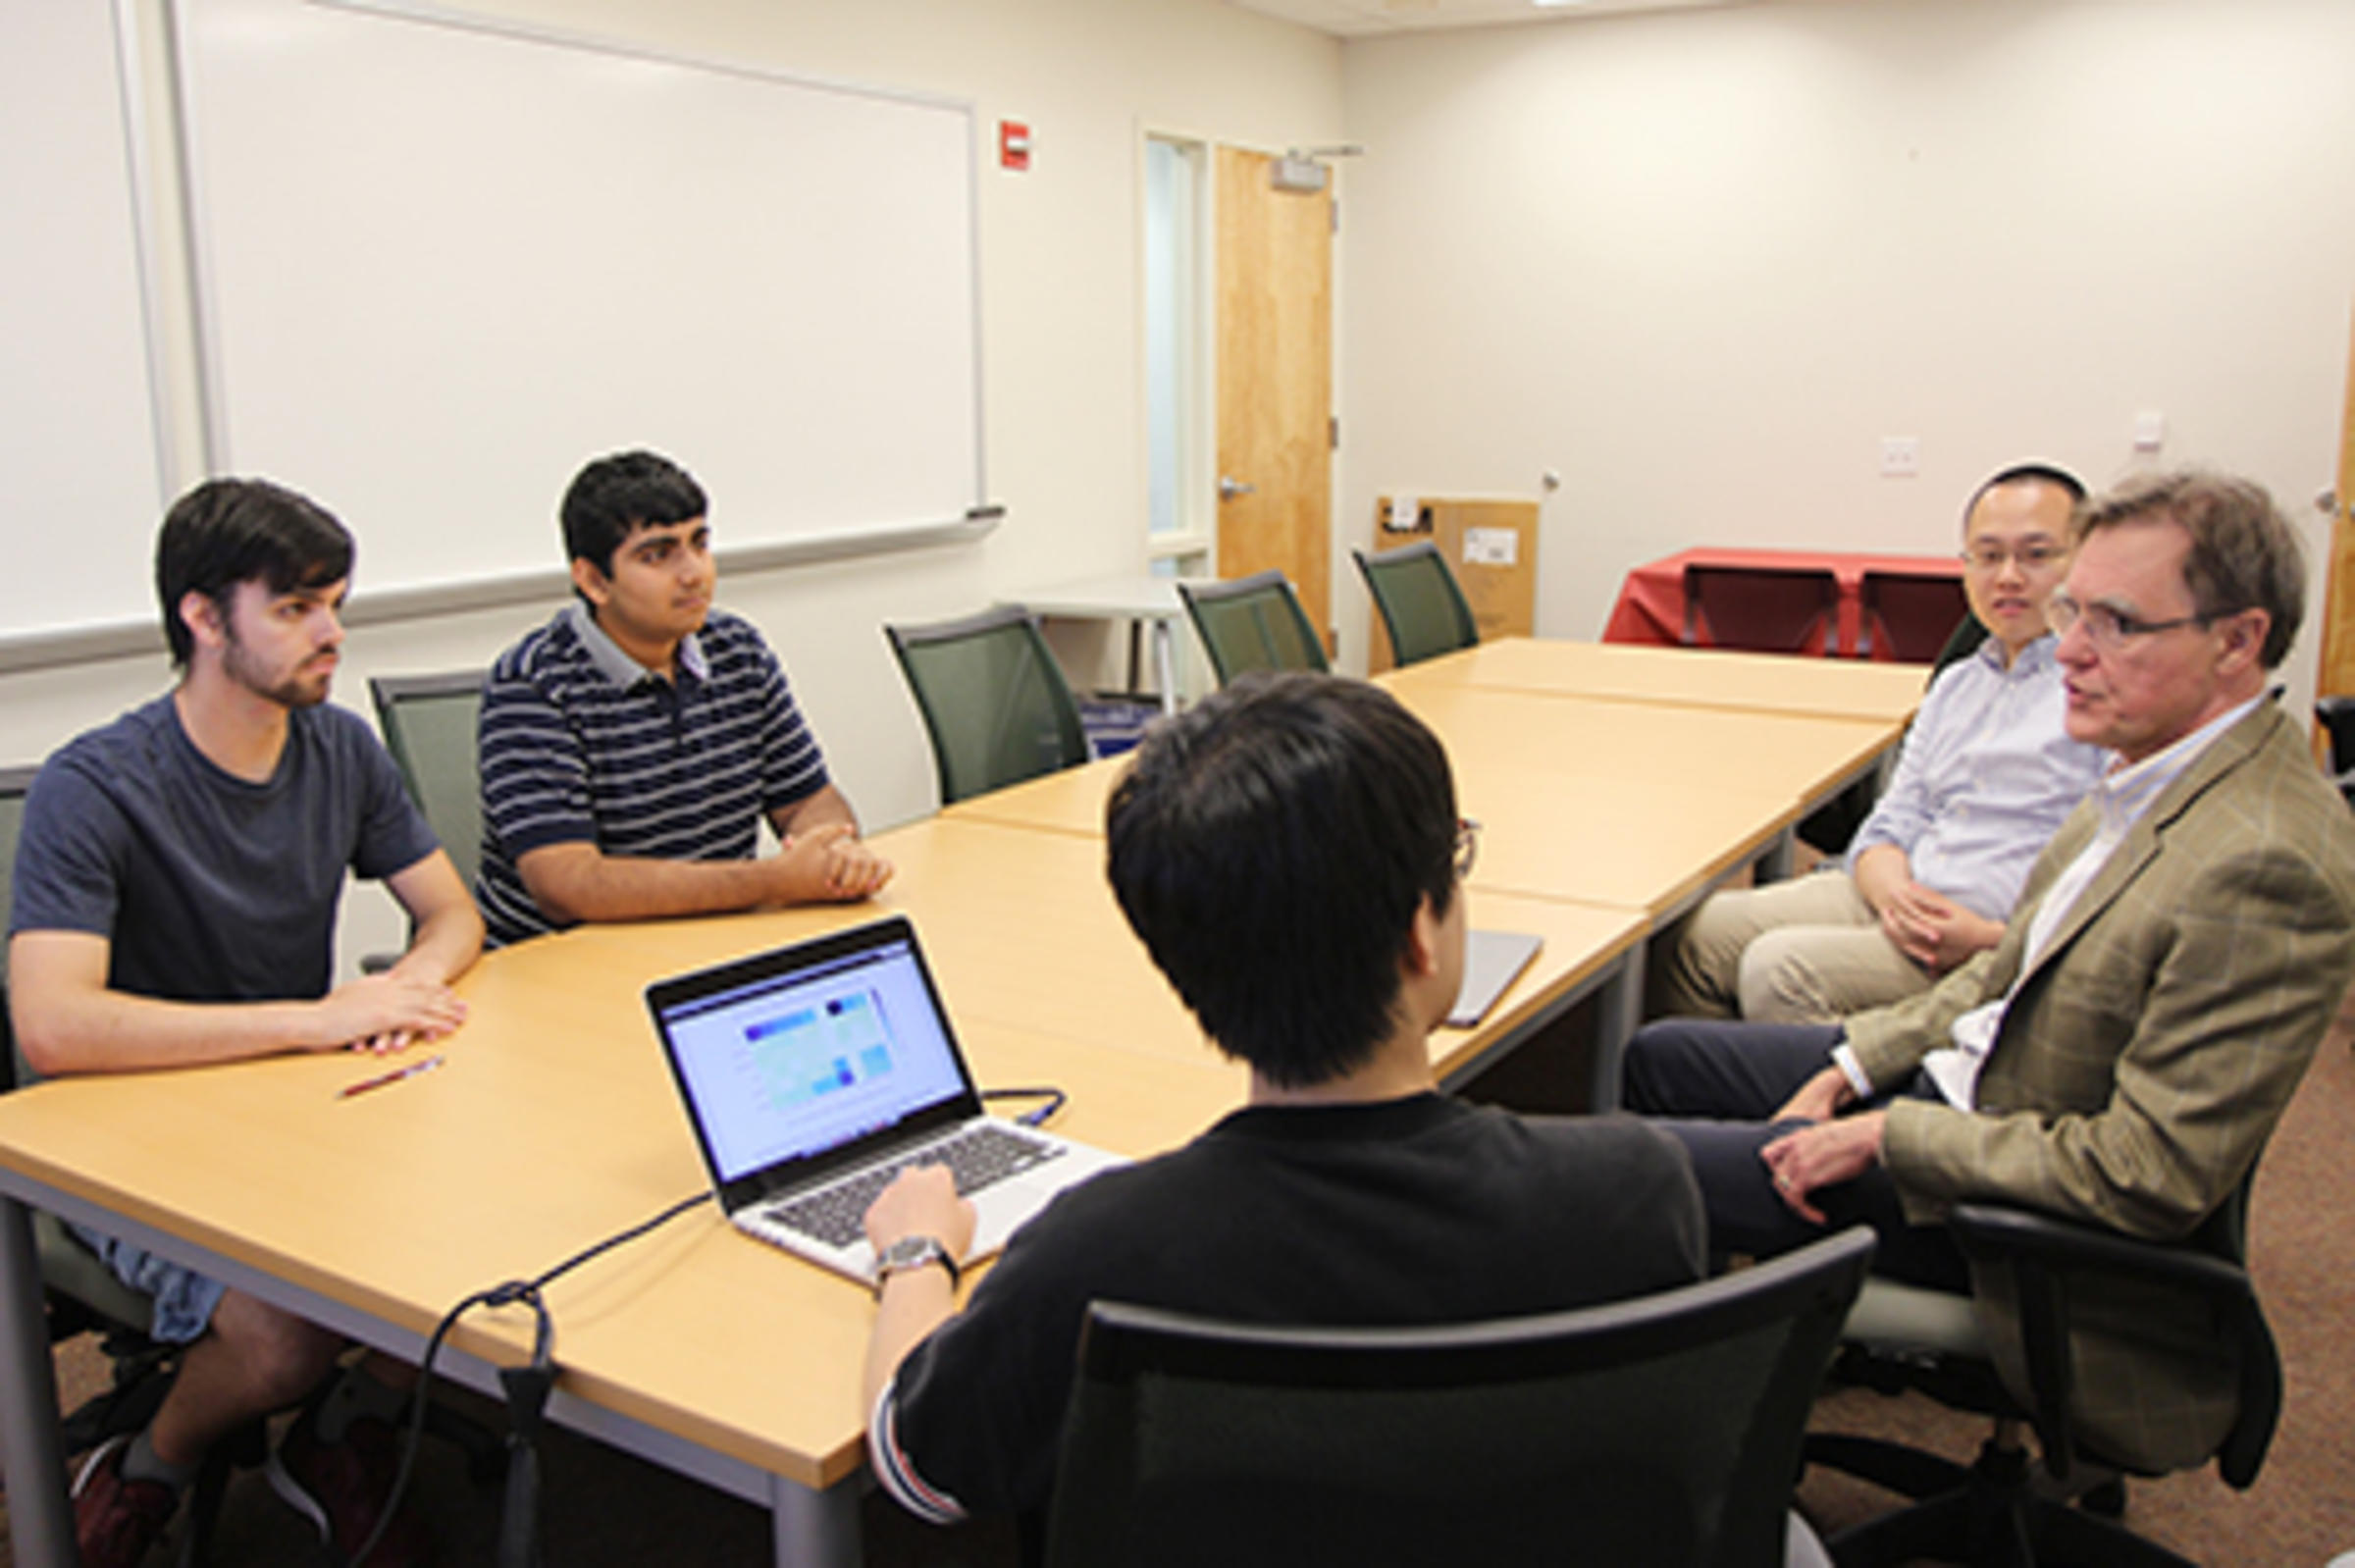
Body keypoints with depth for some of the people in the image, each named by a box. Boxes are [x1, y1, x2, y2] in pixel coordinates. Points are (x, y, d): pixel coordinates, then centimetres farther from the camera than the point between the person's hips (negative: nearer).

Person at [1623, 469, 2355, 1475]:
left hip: (2019, 1202, -9)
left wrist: (1882, 1137, -22)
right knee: (1659, 1059, 16)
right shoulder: (2162, 768, -1)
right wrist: (1848, 1071, 2)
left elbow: (2149, 1176, -29)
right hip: (1971, 1074, 9)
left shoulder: (2266, 865, -31)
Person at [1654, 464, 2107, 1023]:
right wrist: (1893, 890, -8)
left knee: (1782, 967, -26)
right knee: (1702, 932, -8)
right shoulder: (1957, 683, 21)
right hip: (1899, 901, 7)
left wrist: (1995, 939, -21)